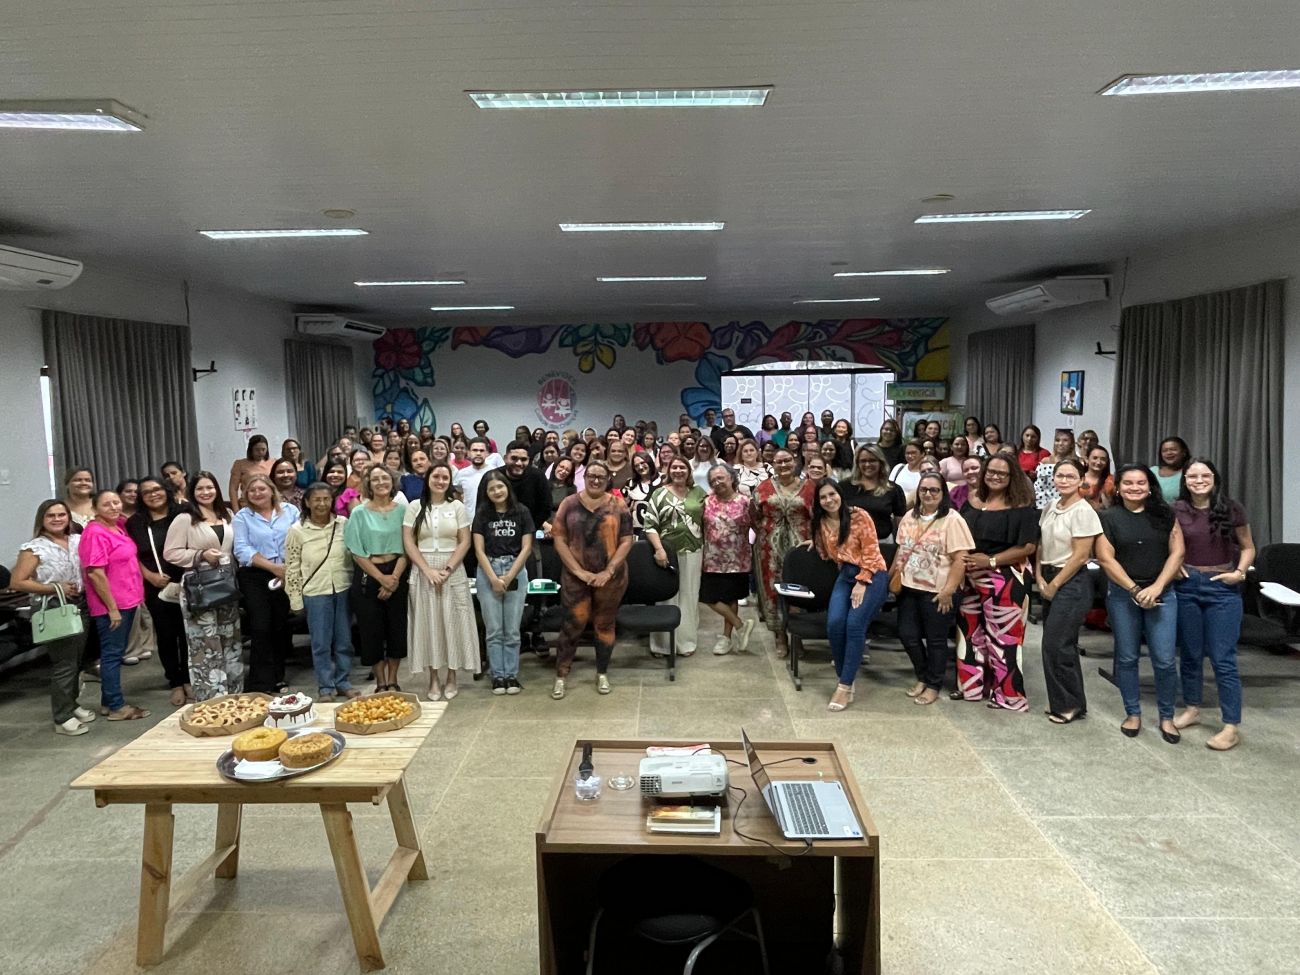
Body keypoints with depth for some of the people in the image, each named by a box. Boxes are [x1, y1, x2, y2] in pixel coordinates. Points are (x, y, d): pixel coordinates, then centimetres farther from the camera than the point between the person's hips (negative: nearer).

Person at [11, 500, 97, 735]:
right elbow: (17, 582, -12)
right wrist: (55, 588, -15)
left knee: (76, 660, 14)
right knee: (64, 662, -4)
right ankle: (63, 718, 5)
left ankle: (72, 705, 31)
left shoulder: (78, 541, 7)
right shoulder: (34, 548, -9)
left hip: (80, 605, 6)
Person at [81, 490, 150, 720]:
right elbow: (95, 573, -20)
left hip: (127, 601, 9)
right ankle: (117, 706, 7)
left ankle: (108, 701, 25)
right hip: (111, 604, -9)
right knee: (112, 654, 0)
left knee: (117, 653, 15)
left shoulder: (118, 527, 8)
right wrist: (112, 608, -19)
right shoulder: (95, 533, -16)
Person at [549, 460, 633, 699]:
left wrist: (608, 572, -13)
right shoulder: (569, 504, -1)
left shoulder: (617, 506, -1)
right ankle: (561, 675, 14)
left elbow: (626, 541, -4)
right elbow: (559, 540, -4)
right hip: (576, 577, 0)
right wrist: (580, 572, -12)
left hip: (610, 577, 1)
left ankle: (602, 673, 27)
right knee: (573, 625, 1)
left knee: (605, 625, 11)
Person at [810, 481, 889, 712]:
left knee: (854, 624, -24)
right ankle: (844, 678, -5)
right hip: (845, 575, 5)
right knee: (834, 623, -21)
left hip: (872, 574, -5)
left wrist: (861, 583, -15)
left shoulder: (859, 516, -7)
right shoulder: (821, 523, 9)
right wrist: (816, 541, 10)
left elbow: (871, 551, -10)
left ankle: (845, 686, -18)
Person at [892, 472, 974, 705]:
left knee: (935, 640, 7)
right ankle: (922, 677, 31)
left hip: (936, 591, -6)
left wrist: (949, 590, -18)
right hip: (909, 588, 6)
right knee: (907, 635, 10)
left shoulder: (952, 520, -13)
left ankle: (933, 686, 22)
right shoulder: (910, 517, 8)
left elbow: (960, 559, -16)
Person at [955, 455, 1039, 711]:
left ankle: (1007, 693, 7)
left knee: (1003, 636, -5)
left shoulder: (1021, 508, -7)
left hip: (1004, 580, -6)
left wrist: (990, 561, -17)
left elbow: (1028, 546, -13)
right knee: (971, 632, 13)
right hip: (970, 578, 6)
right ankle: (972, 685, 25)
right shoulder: (971, 503, 10)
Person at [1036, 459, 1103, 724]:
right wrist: (1040, 578, 0)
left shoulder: (1083, 511, -14)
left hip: (1071, 583, -7)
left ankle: (1069, 705, 8)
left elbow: (1080, 556, -16)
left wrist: (1054, 585, -12)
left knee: (1056, 645, -6)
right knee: (1061, 644, 12)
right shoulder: (1050, 508, 8)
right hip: (1050, 581, 7)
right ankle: (1063, 701, 22)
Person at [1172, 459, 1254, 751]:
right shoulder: (1176, 510, -1)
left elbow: (1248, 548, 6)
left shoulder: (1231, 509, -4)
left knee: (1222, 658, -3)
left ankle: (1232, 726, 4)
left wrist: (1240, 572, -10)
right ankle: (1192, 708, 30)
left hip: (1222, 588, -2)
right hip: (1186, 586, 2)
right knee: (1190, 653, 13)